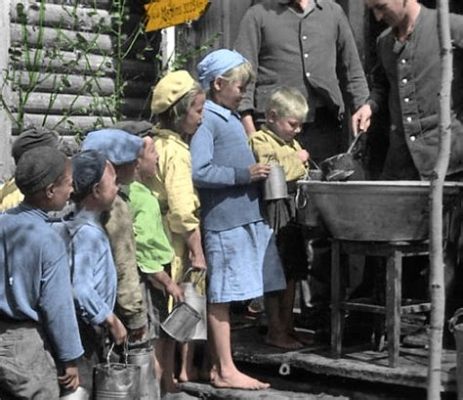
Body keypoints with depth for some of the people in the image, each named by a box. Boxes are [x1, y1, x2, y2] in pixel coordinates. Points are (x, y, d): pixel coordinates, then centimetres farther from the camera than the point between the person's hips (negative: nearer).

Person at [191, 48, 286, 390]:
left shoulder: (232, 118, 20)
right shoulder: (206, 120, -10)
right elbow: (198, 172, -20)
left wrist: (258, 169, 13)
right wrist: (244, 174, -18)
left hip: (246, 216, 9)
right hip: (223, 220, -9)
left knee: (224, 296, 13)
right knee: (221, 295, -3)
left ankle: (219, 366, 20)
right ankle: (226, 370, 2)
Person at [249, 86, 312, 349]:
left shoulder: (292, 143, 20)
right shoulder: (260, 141, -8)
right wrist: (297, 160, -12)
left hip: (292, 211, 9)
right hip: (274, 211, -9)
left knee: (292, 272, 12)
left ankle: (288, 326, 21)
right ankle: (276, 330, 3)